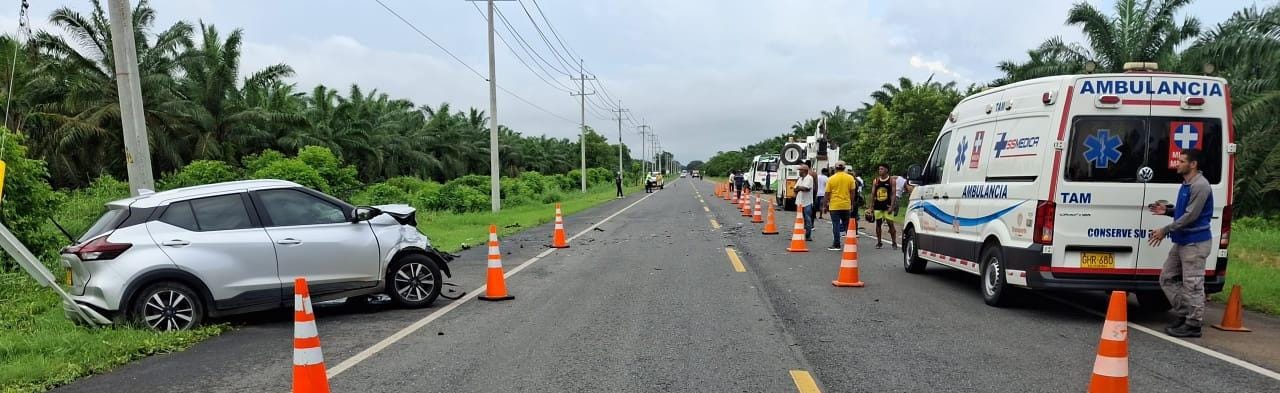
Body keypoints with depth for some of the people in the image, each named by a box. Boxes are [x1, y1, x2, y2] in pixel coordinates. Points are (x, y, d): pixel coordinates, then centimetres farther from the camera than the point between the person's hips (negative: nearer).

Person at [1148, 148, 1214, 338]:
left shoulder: (1200, 186, -16)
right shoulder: (1186, 184, 14)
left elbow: (1191, 216, -20)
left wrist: (1165, 230, -17)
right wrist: (1167, 210, 5)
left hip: (1195, 243, -10)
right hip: (1181, 241, 10)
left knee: (1192, 284, -3)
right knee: (1167, 278, 13)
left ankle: (1193, 324, 4)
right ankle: (1184, 314, 22)